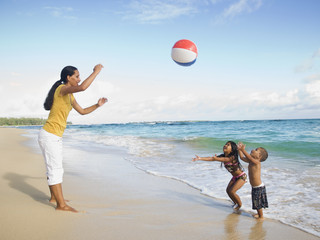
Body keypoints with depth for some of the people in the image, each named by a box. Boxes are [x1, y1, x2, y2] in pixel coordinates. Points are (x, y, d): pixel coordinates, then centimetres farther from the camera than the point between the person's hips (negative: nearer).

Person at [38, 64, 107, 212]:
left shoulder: (69, 95, 14)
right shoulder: (62, 89, -15)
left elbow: (82, 111, 23)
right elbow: (82, 87, -34)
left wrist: (97, 105, 13)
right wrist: (96, 72, -23)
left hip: (56, 137, 10)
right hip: (49, 135, -10)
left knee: (55, 168, 18)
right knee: (55, 170, -6)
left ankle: (54, 197, 32)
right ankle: (61, 205, -1)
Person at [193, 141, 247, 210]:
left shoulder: (232, 157, -27)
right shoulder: (223, 156, -5)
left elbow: (224, 159, -47)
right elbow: (211, 158, -14)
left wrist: (216, 158, -67)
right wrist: (200, 158, -26)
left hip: (242, 177, -8)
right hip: (235, 177, 8)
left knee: (231, 191, -14)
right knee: (228, 190, 6)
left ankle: (240, 205, 11)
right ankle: (235, 203, 28)